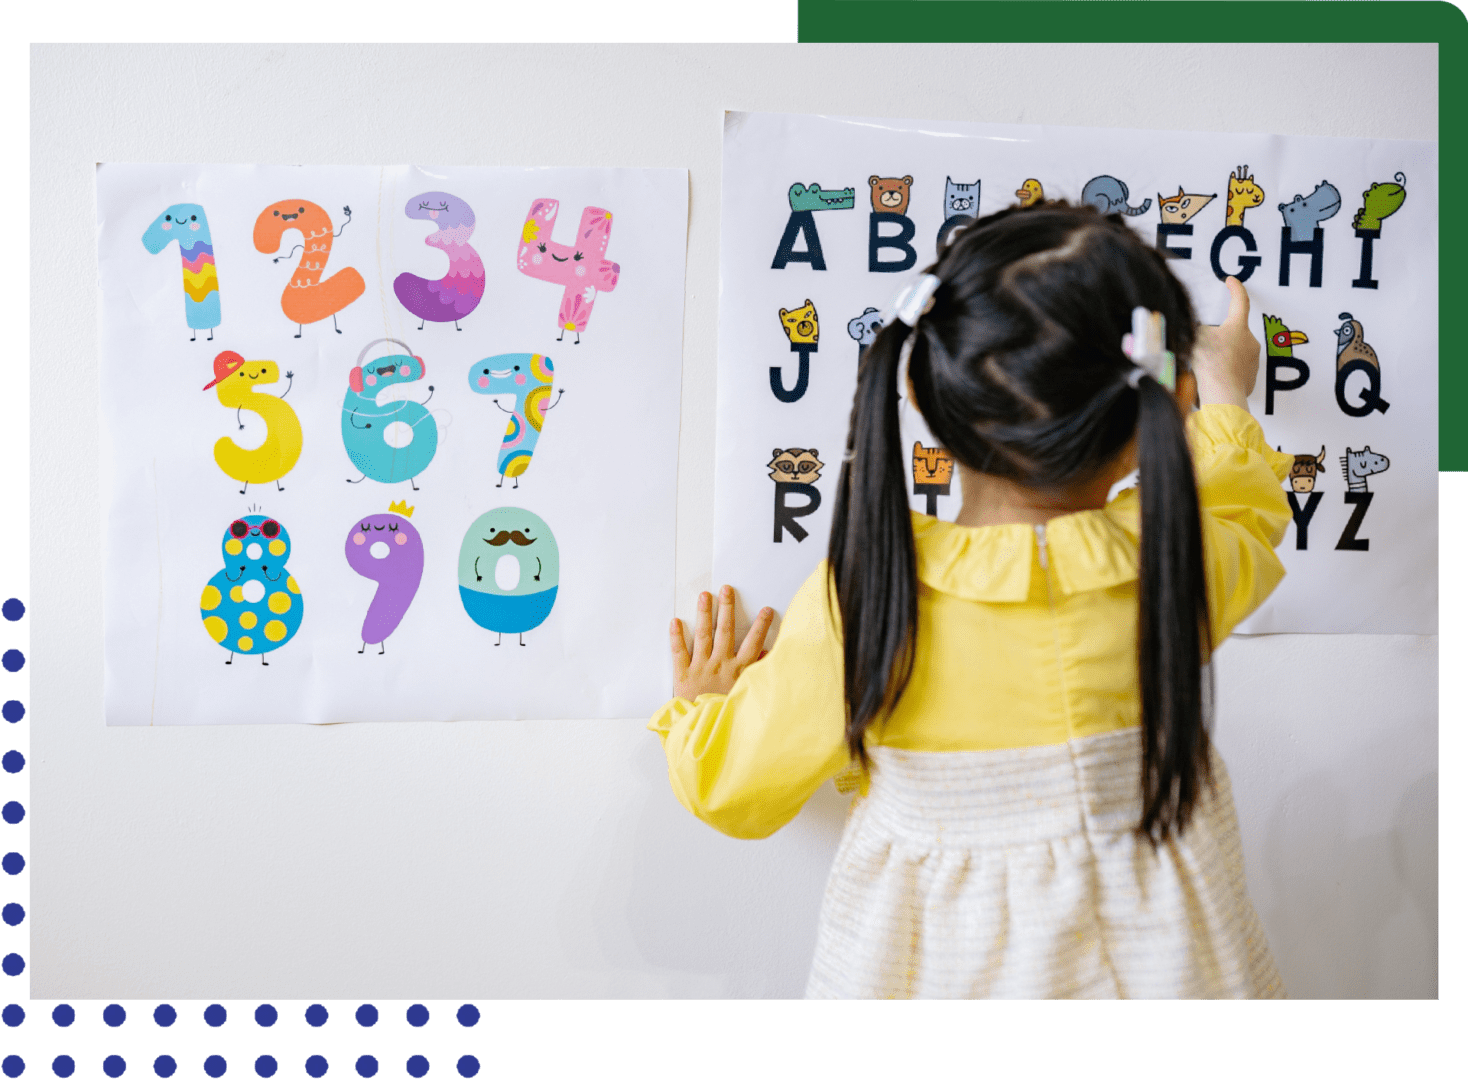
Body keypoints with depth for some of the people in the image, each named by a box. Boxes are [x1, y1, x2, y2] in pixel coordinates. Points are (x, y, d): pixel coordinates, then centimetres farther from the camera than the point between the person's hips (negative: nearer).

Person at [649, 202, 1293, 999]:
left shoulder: (858, 599, -24)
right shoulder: (1181, 568, -19)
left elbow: (732, 788, -10)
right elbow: (1244, 516, 8)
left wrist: (701, 712, 12)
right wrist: (1226, 402, 25)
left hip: (928, 957, -2)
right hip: (1146, 946, 2)